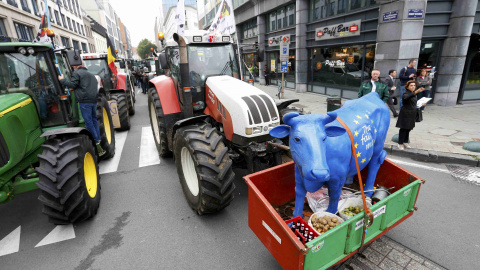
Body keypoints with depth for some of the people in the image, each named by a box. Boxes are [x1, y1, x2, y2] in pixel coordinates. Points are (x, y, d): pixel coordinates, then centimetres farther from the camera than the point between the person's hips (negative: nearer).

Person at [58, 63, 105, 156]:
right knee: (94, 120, 13)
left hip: (85, 101, -7)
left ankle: (97, 143, -9)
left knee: (89, 122, -6)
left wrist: (62, 80, 6)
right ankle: (99, 141, 12)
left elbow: (73, 85, -6)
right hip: (94, 100, 8)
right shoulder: (91, 74, 25)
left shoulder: (76, 73, 1)